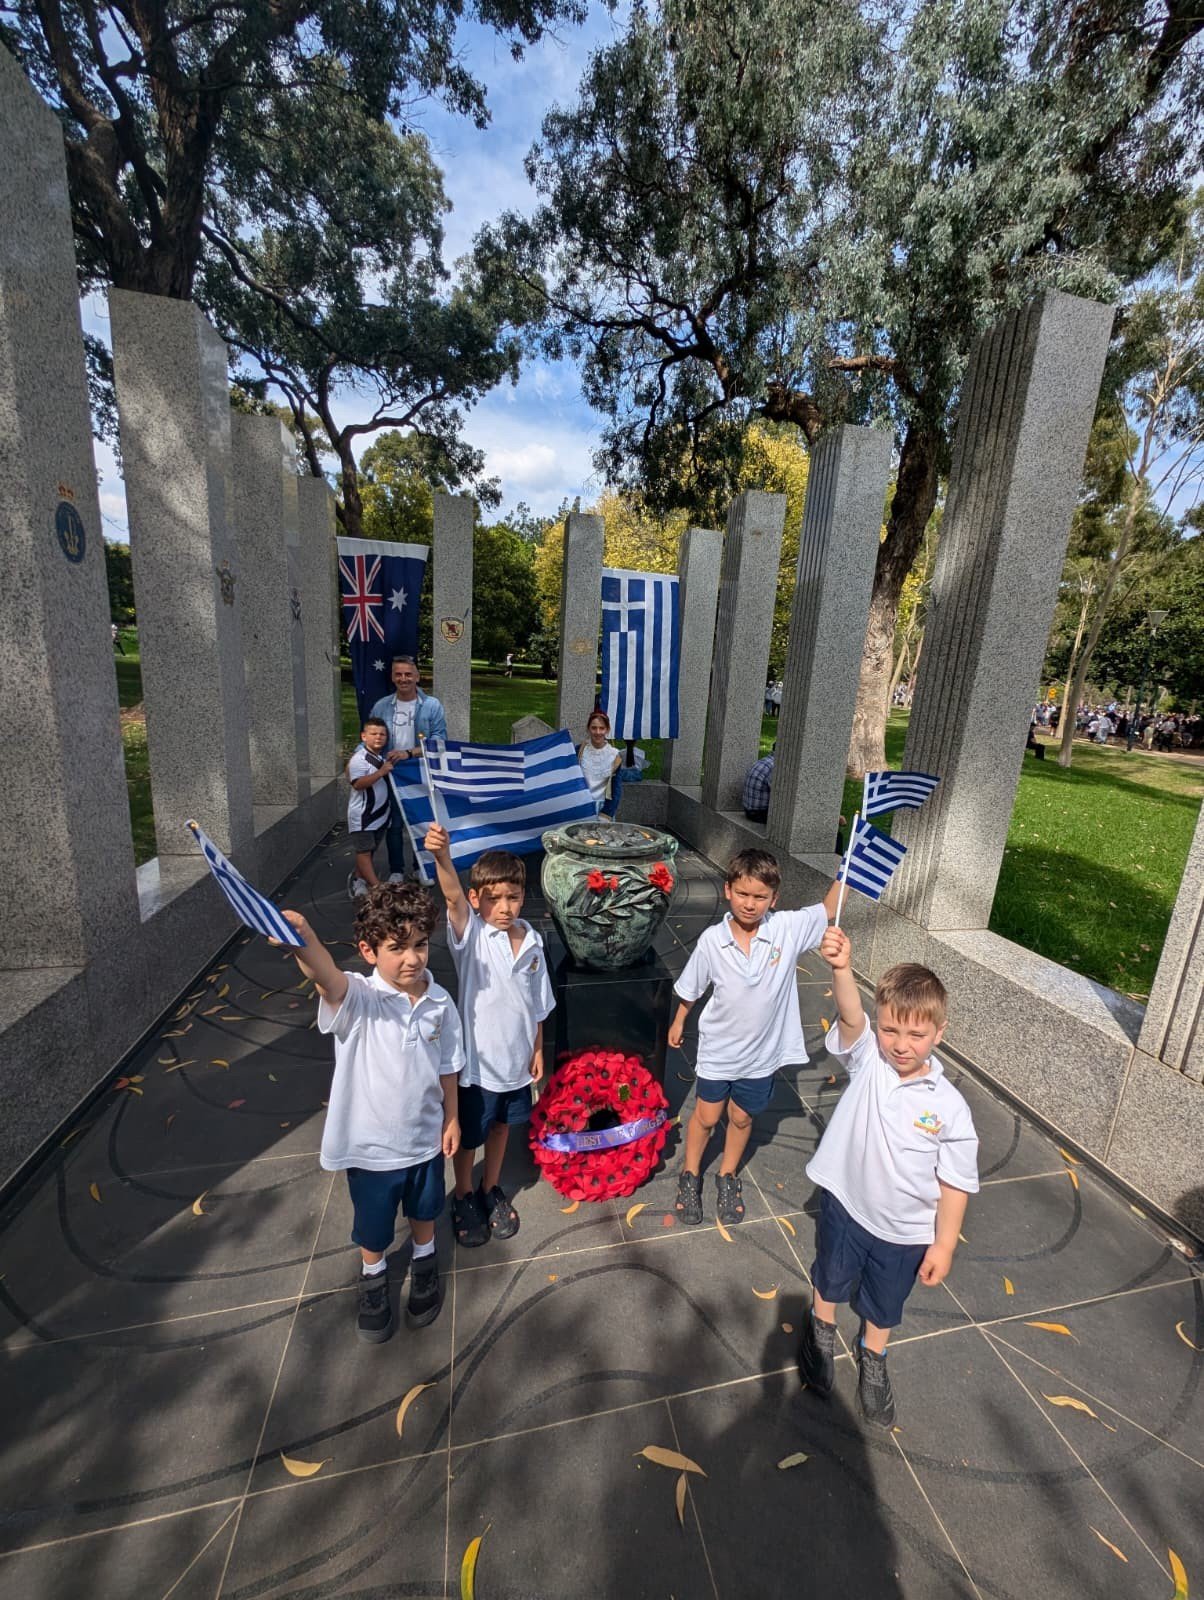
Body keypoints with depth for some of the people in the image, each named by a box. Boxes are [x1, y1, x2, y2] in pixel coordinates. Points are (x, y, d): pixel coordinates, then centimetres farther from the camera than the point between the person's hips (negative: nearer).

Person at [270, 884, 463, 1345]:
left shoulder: (439, 1002, -15)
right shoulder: (357, 999, -27)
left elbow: (447, 1068, -1)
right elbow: (327, 977, -51)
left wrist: (452, 1118, 5)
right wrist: (303, 939, -71)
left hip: (425, 1137, 3)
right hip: (370, 1143, -2)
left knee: (423, 1211, 28)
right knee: (373, 1226, 23)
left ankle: (424, 1265, 59)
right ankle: (373, 1278, 55)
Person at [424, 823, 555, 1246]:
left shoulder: (532, 941, -8)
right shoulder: (471, 934, -20)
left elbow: (537, 1004, 3)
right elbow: (452, 897, -42)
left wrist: (537, 1049, 8)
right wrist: (442, 857, -61)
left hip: (516, 1059, 4)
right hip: (477, 1059, -4)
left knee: (501, 1125, 25)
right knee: (468, 1135, 18)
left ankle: (492, 1189, 50)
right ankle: (463, 1197, 45)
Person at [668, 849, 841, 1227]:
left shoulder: (788, 928, -19)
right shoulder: (712, 940, -20)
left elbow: (831, 909, -20)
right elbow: (690, 988, -4)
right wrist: (678, 1022, 9)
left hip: (762, 1051, 1)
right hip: (718, 1049, -1)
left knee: (741, 1117, 23)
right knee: (706, 1116, 18)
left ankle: (728, 1177, 49)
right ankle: (690, 1175, 45)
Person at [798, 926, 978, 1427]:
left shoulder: (949, 1107, -22)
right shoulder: (867, 1058, -22)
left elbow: (955, 1182, -11)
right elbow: (850, 1016, -43)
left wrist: (944, 1243, -6)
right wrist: (842, 970, -62)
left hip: (906, 1230, 0)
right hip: (845, 1203, 0)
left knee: (884, 1302, 27)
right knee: (830, 1279, 27)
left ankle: (873, 1357, 57)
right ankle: (821, 1332, 57)